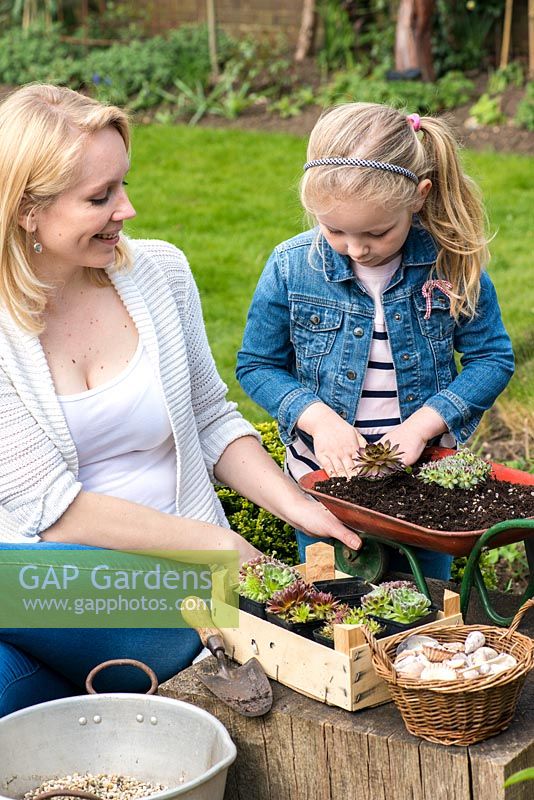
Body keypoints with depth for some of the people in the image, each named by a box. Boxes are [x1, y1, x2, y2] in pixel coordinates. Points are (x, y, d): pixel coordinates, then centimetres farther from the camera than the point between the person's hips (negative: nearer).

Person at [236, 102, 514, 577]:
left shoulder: (451, 263, -14)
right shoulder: (290, 268, -13)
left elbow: (493, 358, -6)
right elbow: (257, 365, -3)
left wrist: (420, 425, -18)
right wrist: (317, 416, -20)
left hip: (423, 473, 0)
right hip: (324, 475, 0)